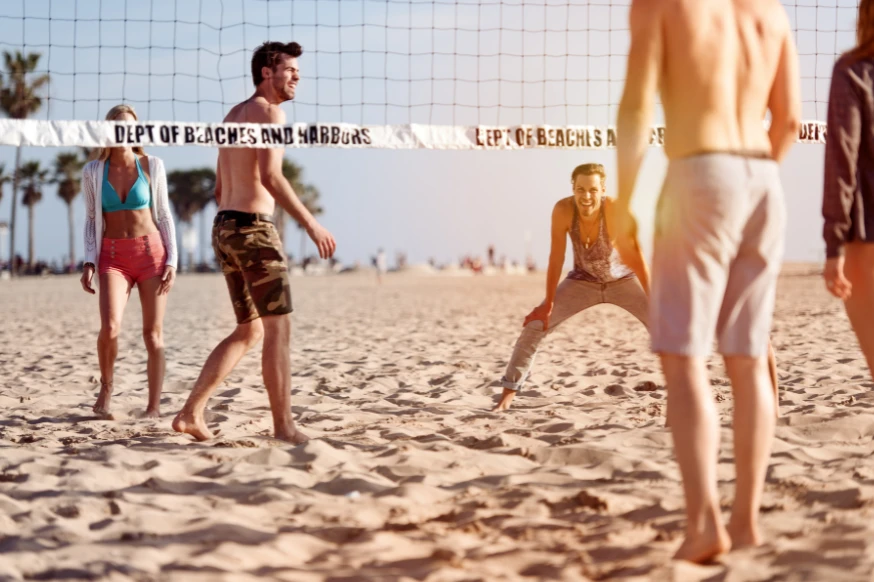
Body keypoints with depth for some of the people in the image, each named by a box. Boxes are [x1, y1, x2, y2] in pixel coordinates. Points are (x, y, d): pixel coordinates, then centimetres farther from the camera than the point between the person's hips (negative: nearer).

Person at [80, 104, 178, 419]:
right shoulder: (93, 171, 2)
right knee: (110, 327, -20)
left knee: (153, 334, -2)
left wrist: (172, 260, -4)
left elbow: (164, 215, 5)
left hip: (151, 252, 0)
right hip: (113, 257, 0)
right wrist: (89, 262, -2)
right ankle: (106, 387, 6)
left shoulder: (152, 165, 0)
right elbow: (91, 220, 10)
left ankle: (154, 407, 7)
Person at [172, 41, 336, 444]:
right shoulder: (268, 111, -7)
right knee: (279, 327, -4)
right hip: (253, 227, -9)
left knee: (250, 330, 14)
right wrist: (311, 224, -22)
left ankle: (191, 412, 9)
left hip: (224, 228, 9)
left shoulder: (233, 115, 21)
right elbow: (270, 177, -22)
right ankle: (284, 426, -3)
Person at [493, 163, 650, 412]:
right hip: (583, 281, 1)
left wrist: (653, 301, -28)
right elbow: (556, 258, -18)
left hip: (624, 279, -1)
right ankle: (508, 393, 1)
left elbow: (638, 258, -28)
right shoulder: (563, 210, -27)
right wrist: (548, 304, -14)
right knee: (534, 326, -8)